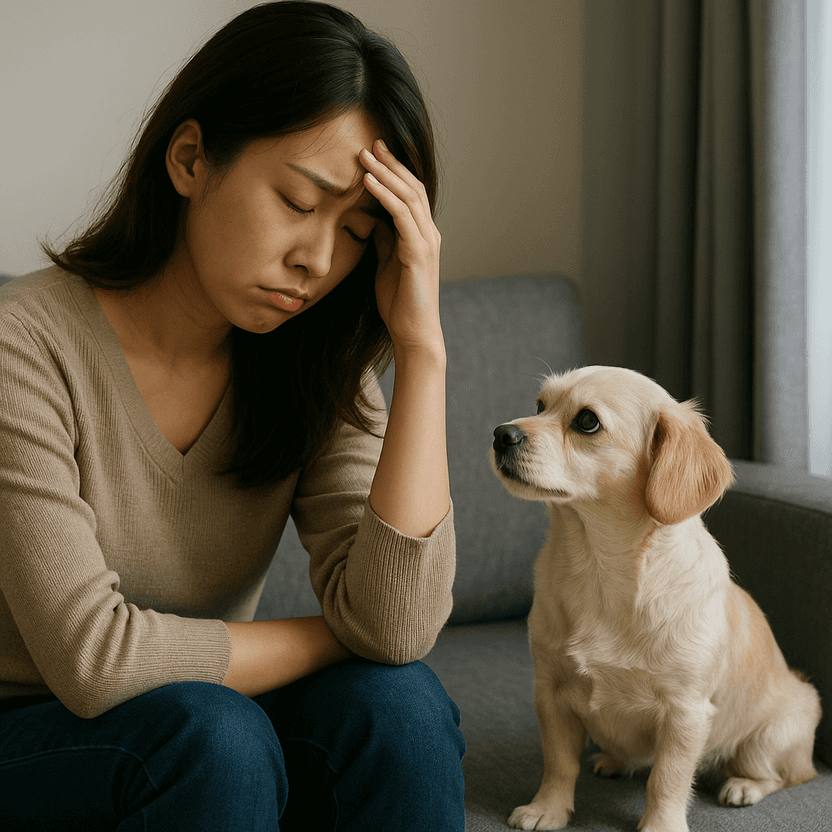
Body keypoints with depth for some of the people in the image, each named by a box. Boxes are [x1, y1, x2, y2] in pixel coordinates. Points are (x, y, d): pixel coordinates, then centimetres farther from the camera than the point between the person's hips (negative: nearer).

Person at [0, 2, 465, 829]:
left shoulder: (312, 371, -5)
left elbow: (397, 626, -20)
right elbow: (95, 657, -25)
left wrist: (422, 347, -23)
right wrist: (336, 639, -14)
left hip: (208, 736, 4)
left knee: (398, 701, -24)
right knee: (209, 732, -33)